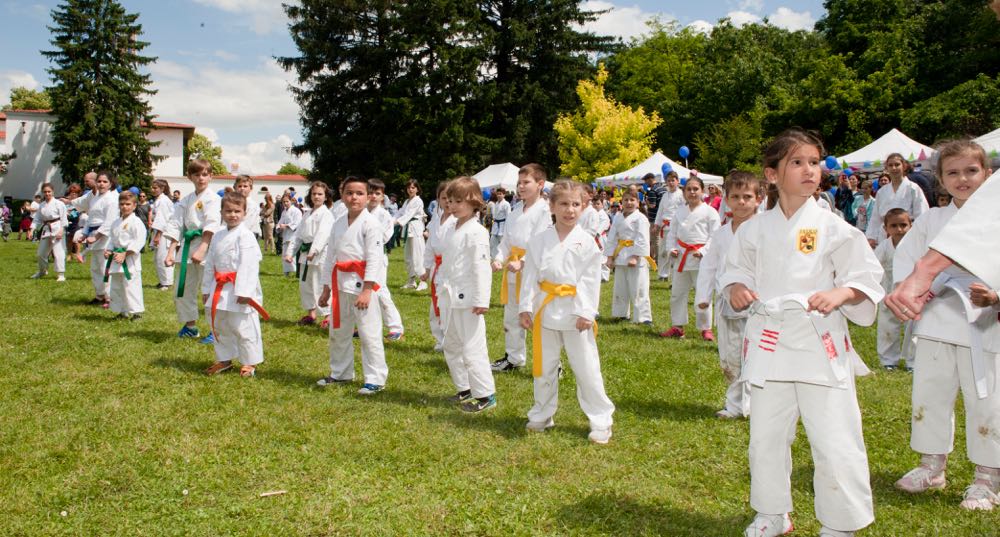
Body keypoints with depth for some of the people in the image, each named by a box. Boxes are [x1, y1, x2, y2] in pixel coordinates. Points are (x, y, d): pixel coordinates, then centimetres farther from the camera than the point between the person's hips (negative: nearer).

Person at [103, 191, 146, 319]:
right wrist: (107, 250, 3)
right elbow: (112, 238, 22)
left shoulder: (136, 222, -11)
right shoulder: (116, 222, 13)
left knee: (131, 285, -10)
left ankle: (137, 311, -3)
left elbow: (139, 241, -19)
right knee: (116, 286, 14)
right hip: (116, 259, 9)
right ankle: (122, 311, 25)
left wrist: (125, 254, -21)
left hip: (130, 260, -8)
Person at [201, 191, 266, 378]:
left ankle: (250, 362, 13)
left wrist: (243, 291, -23)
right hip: (220, 289, 8)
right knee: (219, 326, 18)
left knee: (243, 326, -1)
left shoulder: (245, 236, -13)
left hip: (239, 291, -8)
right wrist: (207, 288, 13)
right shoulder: (218, 236, 11)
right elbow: (210, 263, 15)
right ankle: (224, 359, 33)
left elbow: (249, 265, -19)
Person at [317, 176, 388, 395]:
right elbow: (331, 256, 16)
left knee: (369, 334, -5)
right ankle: (340, 373, 34)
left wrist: (367, 290, -21)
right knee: (338, 332, 17)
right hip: (341, 284, 8)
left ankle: (376, 379, 5)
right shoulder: (338, 223, 11)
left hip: (361, 284, -7)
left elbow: (374, 258, -16)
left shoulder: (370, 224, -11)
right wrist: (327, 288, 15)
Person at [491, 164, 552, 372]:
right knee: (511, 315, 18)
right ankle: (513, 357, 33)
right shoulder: (516, 210, 11)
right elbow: (507, 238, 12)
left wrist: (522, 262, -26)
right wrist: (499, 258, -4)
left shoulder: (543, 210, -12)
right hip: (513, 266, 8)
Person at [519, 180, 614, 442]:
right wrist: (526, 307, -4)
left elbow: (591, 280, -8)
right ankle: (542, 415, 32)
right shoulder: (539, 241, 2)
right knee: (543, 367, 15)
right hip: (546, 310, 3)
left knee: (587, 369, 2)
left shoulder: (586, 242, -5)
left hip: (575, 314, -3)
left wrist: (586, 313, -14)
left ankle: (601, 421, 14)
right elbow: (531, 275, 2)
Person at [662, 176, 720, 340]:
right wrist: (672, 248, -2)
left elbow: (714, 236, -9)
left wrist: (703, 252, -19)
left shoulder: (709, 211, -5)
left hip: (700, 258, -5)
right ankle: (677, 326, 22)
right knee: (677, 293, 10)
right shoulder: (680, 212, 11)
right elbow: (672, 233, 15)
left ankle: (706, 328, 11)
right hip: (682, 257, 5)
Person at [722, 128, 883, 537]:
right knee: (766, 438, 12)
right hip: (769, 341, 3)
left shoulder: (832, 227, -4)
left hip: (820, 343, -3)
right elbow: (736, 271, 16)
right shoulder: (755, 230, 4)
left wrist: (840, 294, -20)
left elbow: (866, 276, -2)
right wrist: (736, 290, -4)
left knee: (835, 442, -2)